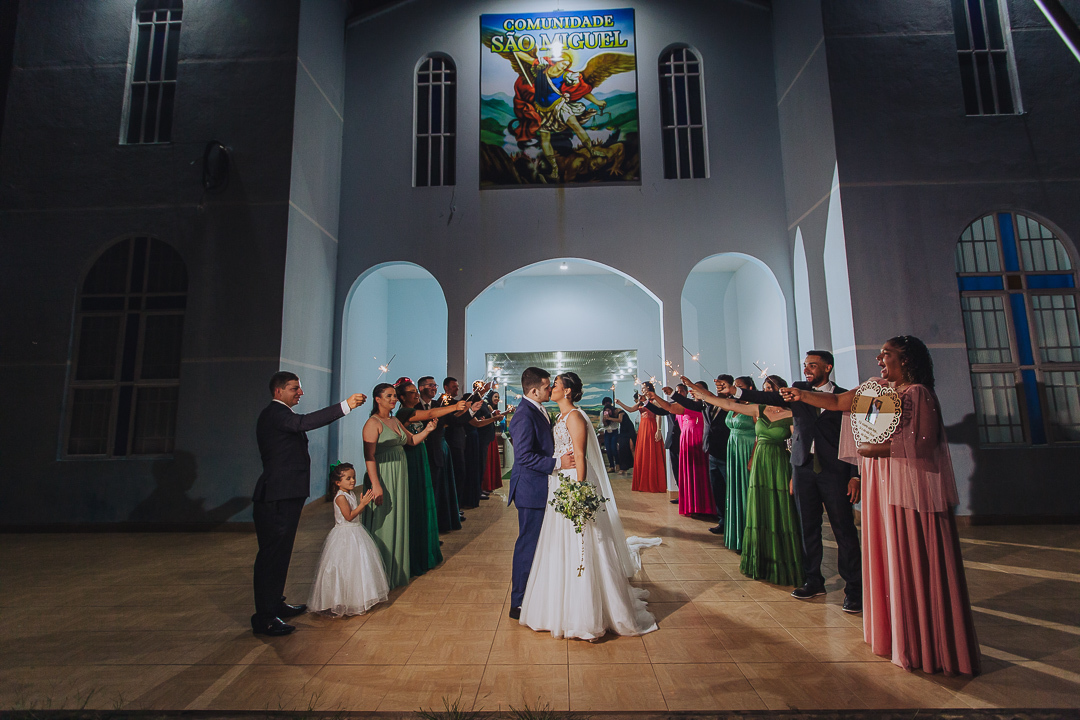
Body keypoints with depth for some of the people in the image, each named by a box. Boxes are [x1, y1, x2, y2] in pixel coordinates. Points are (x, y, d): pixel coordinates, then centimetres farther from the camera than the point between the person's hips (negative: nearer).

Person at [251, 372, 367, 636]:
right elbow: (304, 422, -34)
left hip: (285, 495, 10)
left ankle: (276, 604, 30)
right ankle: (264, 618, 5)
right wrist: (345, 405, -39)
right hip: (276, 497, -10)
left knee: (280, 552, 18)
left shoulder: (280, 414, 18)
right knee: (272, 553, -4)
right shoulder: (274, 413, -15)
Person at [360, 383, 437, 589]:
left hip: (399, 477, 8)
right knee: (383, 524, 1)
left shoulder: (395, 421, 12)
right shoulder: (373, 423, -12)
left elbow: (411, 440, 17)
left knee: (398, 521, 15)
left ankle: (396, 570, 30)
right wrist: (376, 485, -25)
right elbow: (369, 456, -19)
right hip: (383, 477, -8)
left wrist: (427, 430, 0)